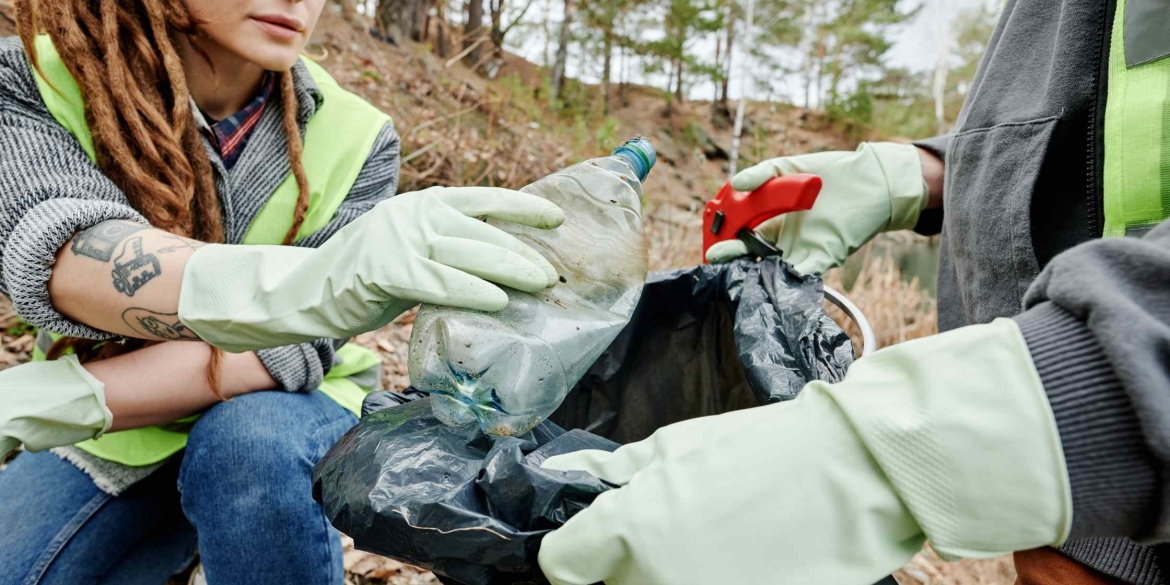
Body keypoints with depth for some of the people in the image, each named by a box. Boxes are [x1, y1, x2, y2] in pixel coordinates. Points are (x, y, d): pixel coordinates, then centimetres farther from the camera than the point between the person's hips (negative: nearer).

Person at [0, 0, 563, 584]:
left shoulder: (354, 139, -14)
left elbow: (285, 348, -20)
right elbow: (55, 253, -34)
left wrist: (54, 399, -34)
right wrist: (307, 284, -53)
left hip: (288, 412, -1)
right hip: (114, 439, 2)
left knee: (253, 442, -32)